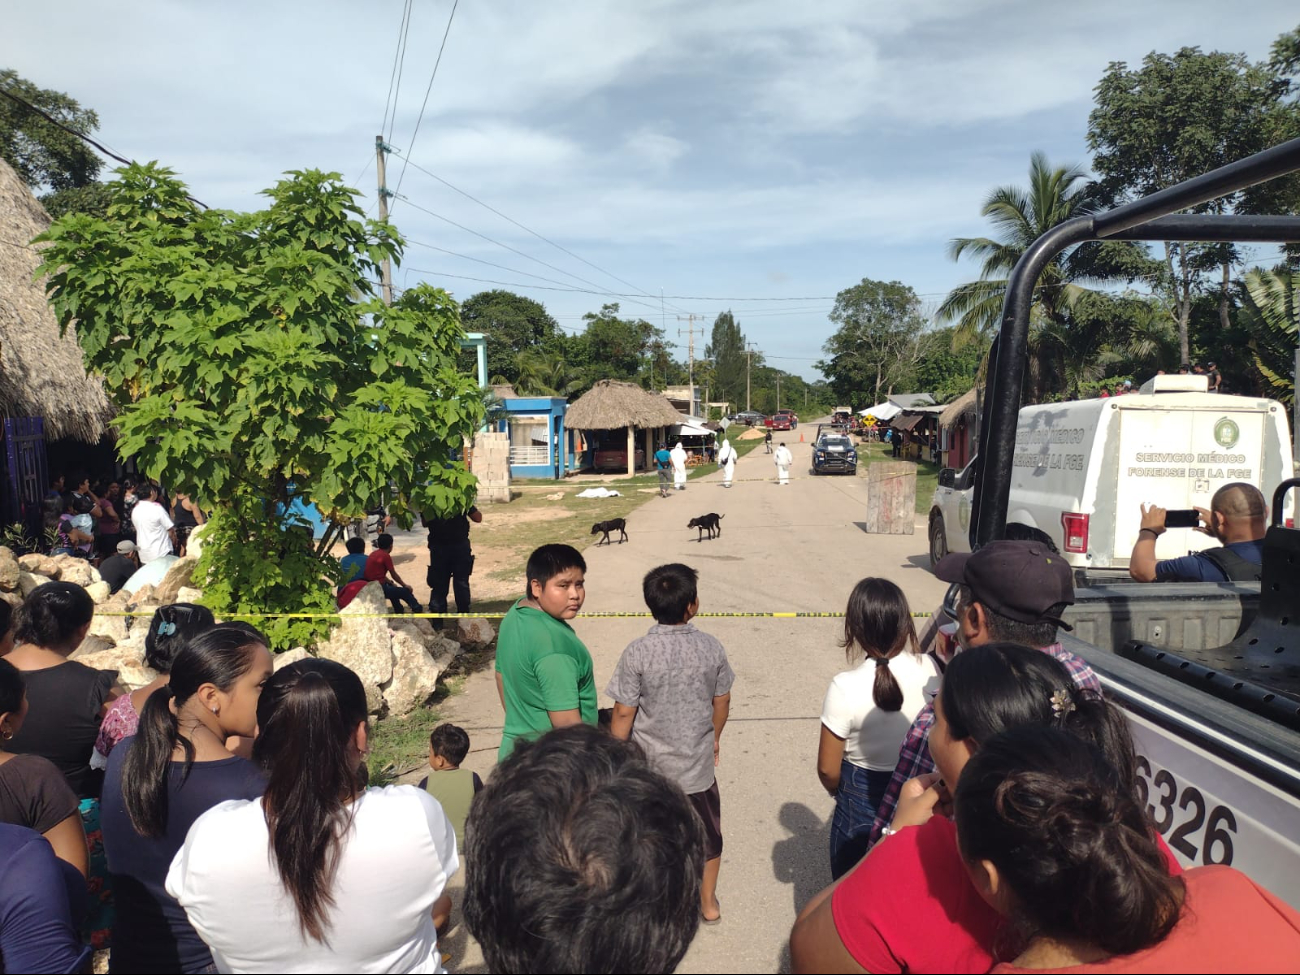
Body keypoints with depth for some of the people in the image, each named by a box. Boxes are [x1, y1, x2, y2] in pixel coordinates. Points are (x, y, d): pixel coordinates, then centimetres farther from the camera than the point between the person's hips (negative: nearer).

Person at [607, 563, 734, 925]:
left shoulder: (638, 653, -21)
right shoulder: (711, 647, -13)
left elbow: (624, 713, -15)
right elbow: (722, 701, 0)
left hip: (650, 765, -2)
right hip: (698, 761, 2)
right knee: (707, 832, 23)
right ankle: (708, 903, 39)